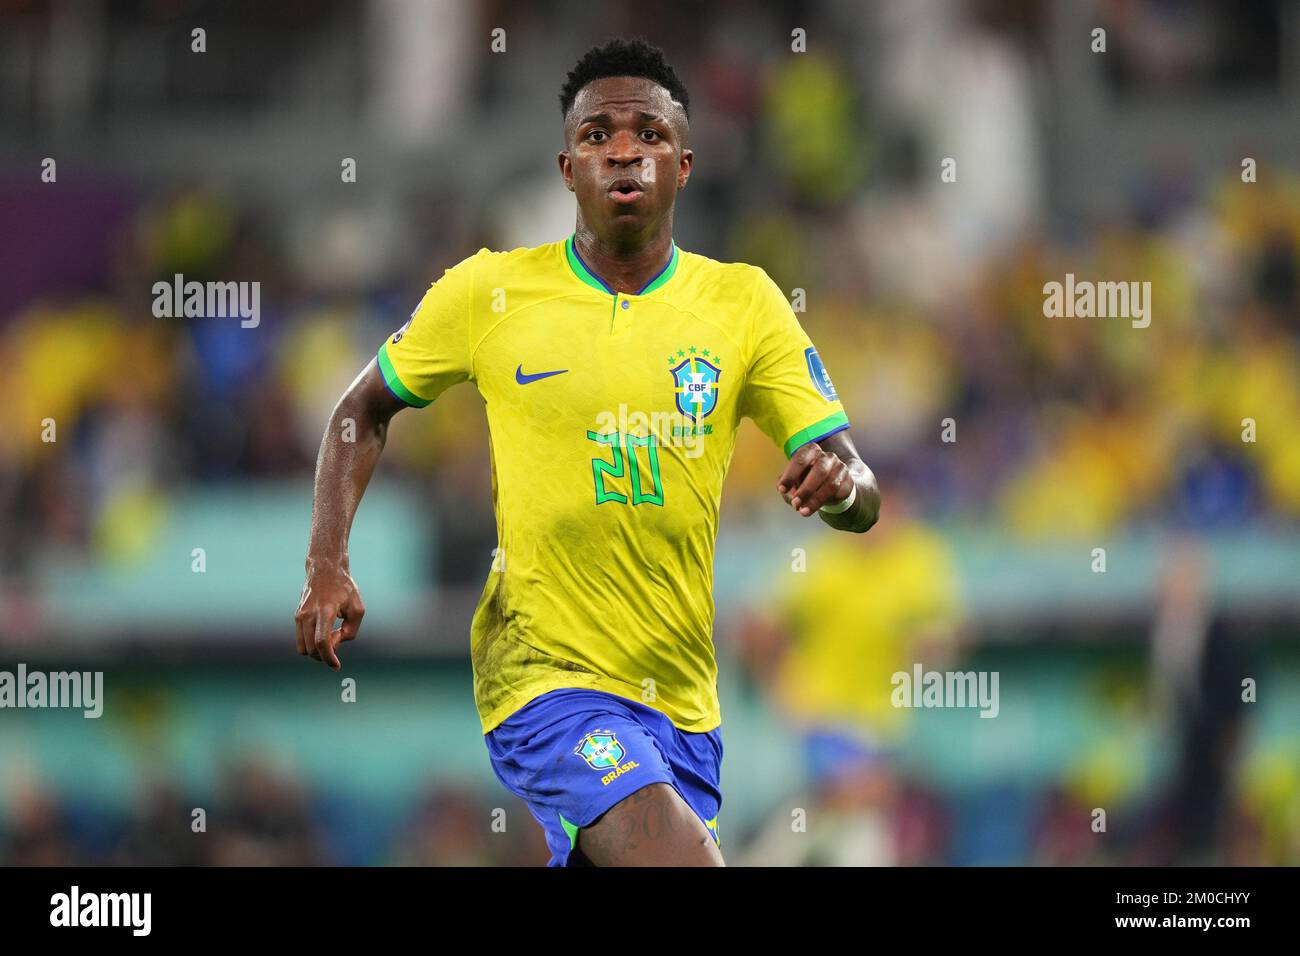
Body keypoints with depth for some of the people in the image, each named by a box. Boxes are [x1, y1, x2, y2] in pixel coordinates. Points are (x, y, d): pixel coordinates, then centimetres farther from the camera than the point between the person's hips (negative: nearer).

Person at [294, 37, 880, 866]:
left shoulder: (744, 301, 2)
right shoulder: (489, 293, -1)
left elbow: (863, 500, -1)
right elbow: (363, 413, 13)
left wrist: (841, 482, -25)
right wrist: (328, 567, -1)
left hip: (681, 697, 4)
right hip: (544, 677, -4)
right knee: (685, 859, -27)